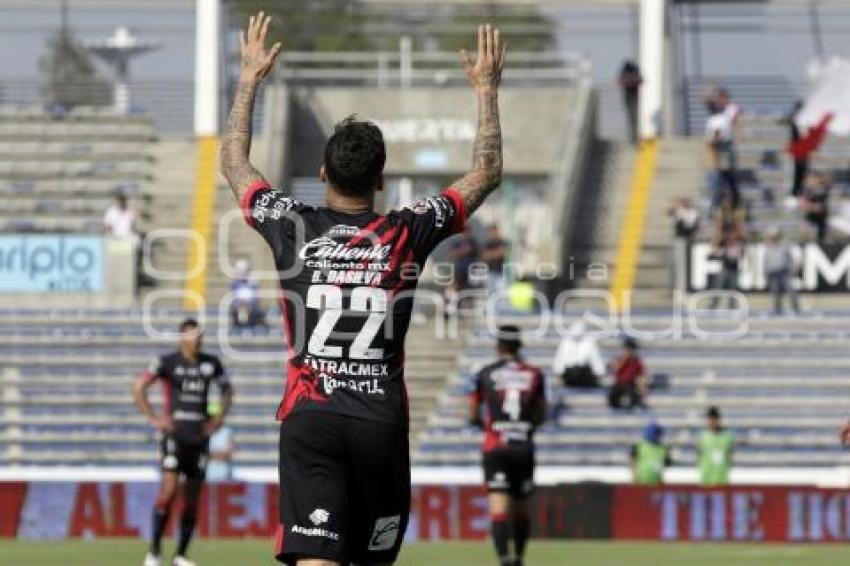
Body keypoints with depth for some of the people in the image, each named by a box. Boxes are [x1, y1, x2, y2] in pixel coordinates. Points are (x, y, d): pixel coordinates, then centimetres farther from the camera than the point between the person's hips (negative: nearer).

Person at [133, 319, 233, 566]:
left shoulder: (211, 363, 9)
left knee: (192, 498, 5)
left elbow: (227, 390, 25)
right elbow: (138, 388, -4)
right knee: (169, 489, -18)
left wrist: (219, 418, 12)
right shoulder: (168, 362, -4)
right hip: (175, 433, -5)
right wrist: (153, 418, -8)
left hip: (200, 435, 5)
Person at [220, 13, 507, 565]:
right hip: (382, 421, 1)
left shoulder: (294, 228, 2)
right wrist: (486, 89, 25)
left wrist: (250, 79, 30)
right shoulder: (408, 235, 2)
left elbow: (234, 162, 20)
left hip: (310, 417, -1)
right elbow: (487, 173, 15)